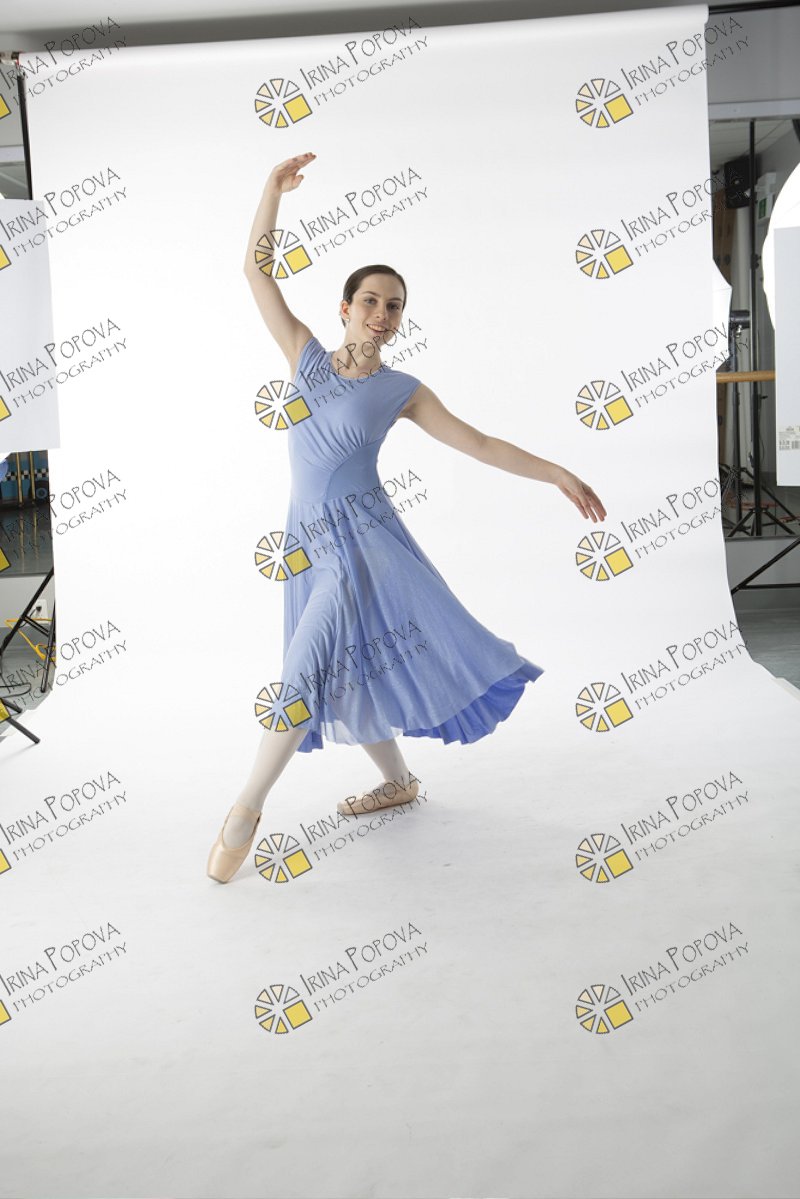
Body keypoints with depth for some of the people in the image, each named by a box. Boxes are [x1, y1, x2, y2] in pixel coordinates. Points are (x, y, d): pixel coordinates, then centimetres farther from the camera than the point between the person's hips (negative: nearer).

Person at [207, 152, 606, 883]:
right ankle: (398, 781, 30)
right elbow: (258, 272, 6)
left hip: (364, 534, -4)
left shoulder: (402, 391, 1)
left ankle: (248, 806, -7)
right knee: (346, 672, 10)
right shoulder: (306, 354, 7)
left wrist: (556, 473, -1)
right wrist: (274, 192, -4)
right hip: (309, 539, 4)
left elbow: (477, 444, 3)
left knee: (315, 661, -18)